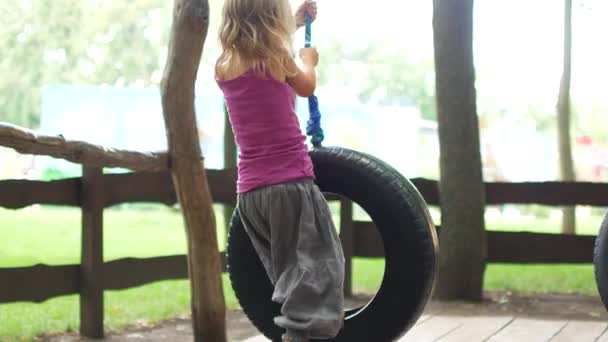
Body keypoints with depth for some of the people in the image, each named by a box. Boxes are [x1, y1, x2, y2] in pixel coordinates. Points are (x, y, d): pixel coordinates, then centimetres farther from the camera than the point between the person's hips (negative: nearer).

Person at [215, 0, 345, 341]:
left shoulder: (224, 67, 10)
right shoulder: (278, 60, -5)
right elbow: (307, 87, 16)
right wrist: (308, 61, 35)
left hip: (250, 191, 6)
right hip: (290, 182, -6)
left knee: (286, 273, 15)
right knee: (315, 265, -5)